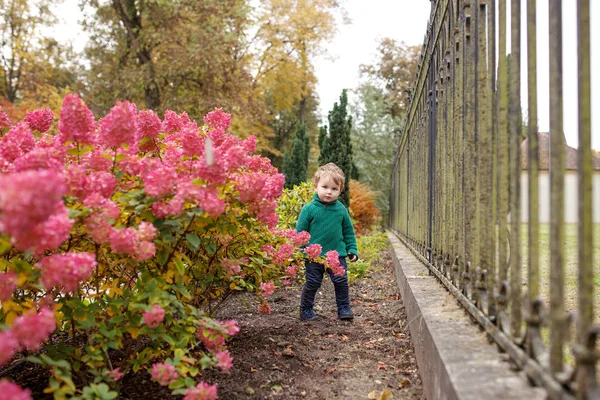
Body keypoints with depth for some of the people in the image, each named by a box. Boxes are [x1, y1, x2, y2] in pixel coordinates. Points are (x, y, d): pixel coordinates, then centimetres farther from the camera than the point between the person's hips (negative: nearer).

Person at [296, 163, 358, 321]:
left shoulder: (341, 209, 1)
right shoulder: (309, 209, -8)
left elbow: (348, 231, 11)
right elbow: (300, 232, -3)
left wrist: (352, 249, 7)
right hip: (313, 255, -2)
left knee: (341, 281, 5)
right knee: (312, 283, 6)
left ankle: (344, 308, 21)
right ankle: (306, 309, 23)